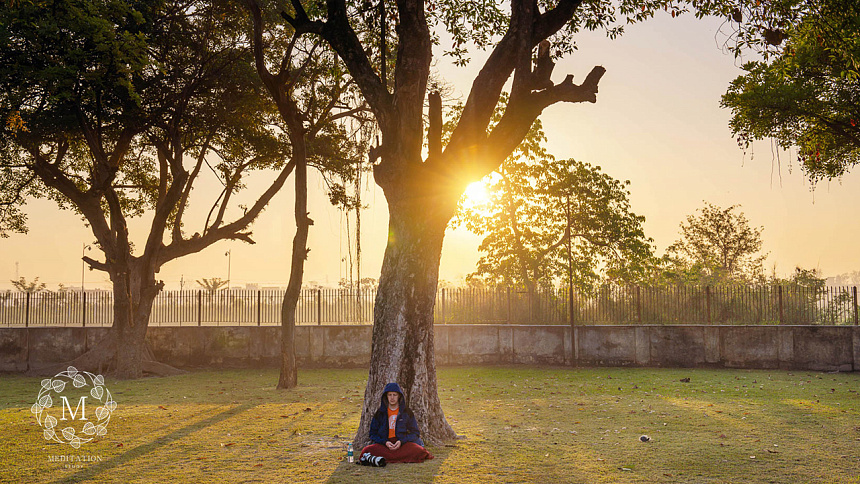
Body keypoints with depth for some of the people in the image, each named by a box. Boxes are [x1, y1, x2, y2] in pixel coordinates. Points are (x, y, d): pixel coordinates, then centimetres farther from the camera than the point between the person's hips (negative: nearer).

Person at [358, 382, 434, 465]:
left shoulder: (406, 412, 7)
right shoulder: (380, 412, 10)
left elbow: (415, 432, 7)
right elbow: (373, 433, 11)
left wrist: (401, 441, -11)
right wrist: (385, 442, -9)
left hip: (403, 443, 0)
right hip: (384, 444, 0)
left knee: (418, 451, -34)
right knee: (366, 450, -30)